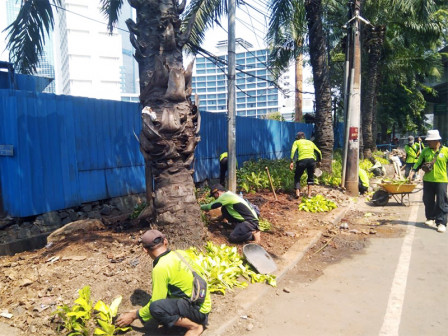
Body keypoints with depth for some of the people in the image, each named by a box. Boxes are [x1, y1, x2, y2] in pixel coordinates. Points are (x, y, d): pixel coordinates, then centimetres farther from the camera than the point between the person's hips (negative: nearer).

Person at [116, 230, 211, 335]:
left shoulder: (160, 268, -18)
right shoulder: (180, 253, 4)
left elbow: (156, 305, -14)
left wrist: (134, 315, 2)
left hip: (198, 310, -9)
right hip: (204, 302, 9)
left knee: (155, 308, -25)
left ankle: (195, 326, -8)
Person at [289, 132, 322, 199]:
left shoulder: (297, 142, 19)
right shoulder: (310, 142, 29)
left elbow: (293, 151, 0)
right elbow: (318, 152, 28)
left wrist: (292, 162, -5)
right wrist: (319, 160, 39)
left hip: (302, 160, -3)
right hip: (312, 160, 3)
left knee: (297, 177, 15)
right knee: (310, 177, 23)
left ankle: (297, 193, 0)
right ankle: (309, 194, 18)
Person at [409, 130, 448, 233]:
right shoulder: (425, 151, 4)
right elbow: (419, 162, 6)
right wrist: (413, 171, -9)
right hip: (428, 180, 3)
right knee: (428, 201, 11)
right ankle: (431, 218, 27)